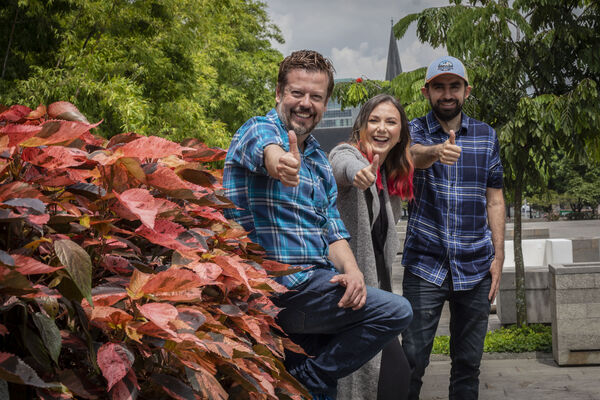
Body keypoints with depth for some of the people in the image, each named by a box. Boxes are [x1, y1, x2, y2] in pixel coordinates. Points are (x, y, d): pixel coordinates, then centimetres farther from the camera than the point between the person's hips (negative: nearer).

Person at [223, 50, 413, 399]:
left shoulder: (319, 160, 18)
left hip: (312, 285, 9)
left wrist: (351, 269, -9)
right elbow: (265, 149, -34)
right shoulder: (259, 129, -7)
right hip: (278, 284, -8)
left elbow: (333, 232, 12)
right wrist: (278, 161, -59)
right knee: (396, 311, -13)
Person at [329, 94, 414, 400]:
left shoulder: (387, 176, 14)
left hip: (376, 281, 8)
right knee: (396, 373, -13)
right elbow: (343, 166, -38)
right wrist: (358, 172, -59)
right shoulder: (346, 154, -11)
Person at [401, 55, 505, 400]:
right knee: (412, 359, -5)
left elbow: (494, 200, 9)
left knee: (469, 362, 8)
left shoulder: (486, 135, 8)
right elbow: (413, 155, -23)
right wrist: (436, 151, -46)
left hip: (475, 267, 2)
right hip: (425, 264, -2)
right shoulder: (416, 130, 2)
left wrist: (499, 256, 1)